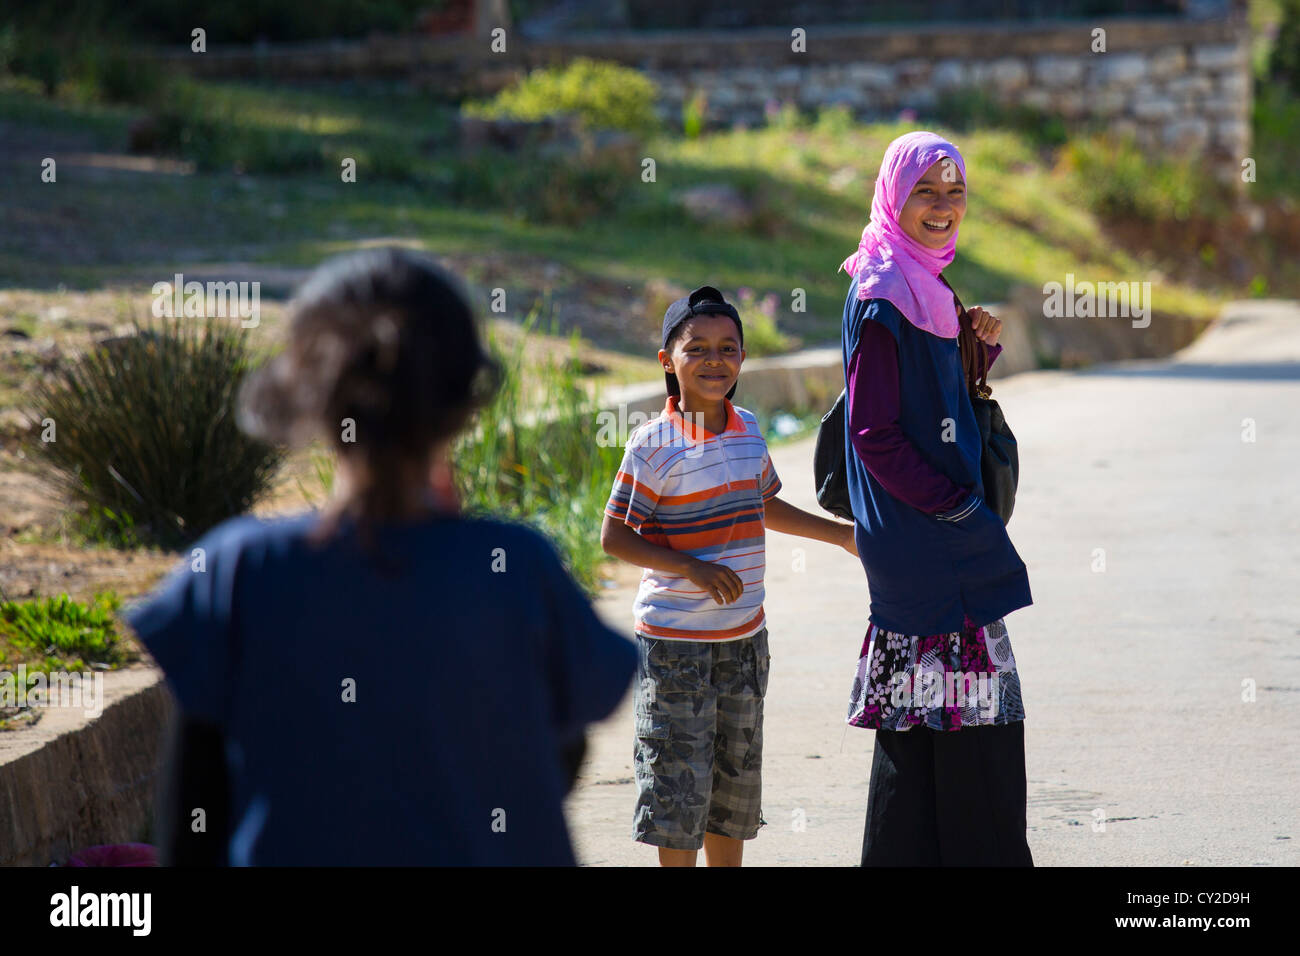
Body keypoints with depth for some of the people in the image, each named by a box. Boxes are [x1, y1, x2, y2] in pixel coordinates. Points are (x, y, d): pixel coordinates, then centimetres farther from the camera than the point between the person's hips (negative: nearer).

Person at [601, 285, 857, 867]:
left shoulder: (747, 430, 6)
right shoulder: (654, 446, -14)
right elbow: (614, 537, -13)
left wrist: (841, 535, 26)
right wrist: (694, 569, -22)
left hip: (745, 634, 6)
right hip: (674, 641, -6)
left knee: (737, 774, 14)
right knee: (678, 780, -3)